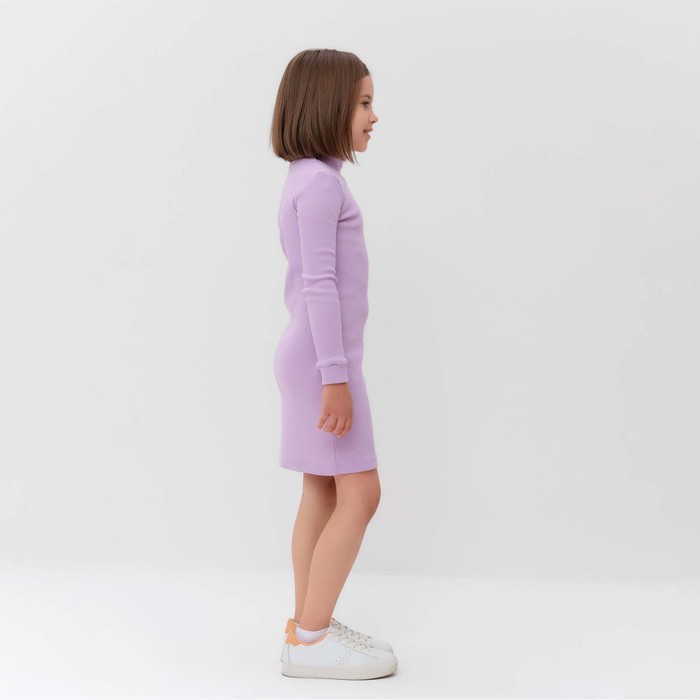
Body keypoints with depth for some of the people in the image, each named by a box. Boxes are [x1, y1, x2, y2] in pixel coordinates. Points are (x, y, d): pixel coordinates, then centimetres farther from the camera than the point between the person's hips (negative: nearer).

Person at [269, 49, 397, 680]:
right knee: (360, 492, -8)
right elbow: (320, 283, -21)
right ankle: (310, 639, -3)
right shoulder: (321, 182, -15)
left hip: (312, 355, 10)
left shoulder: (306, 180, 15)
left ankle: (309, 625, 18)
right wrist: (335, 374, -22)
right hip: (323, 359, -10)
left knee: (324, 494, 11)